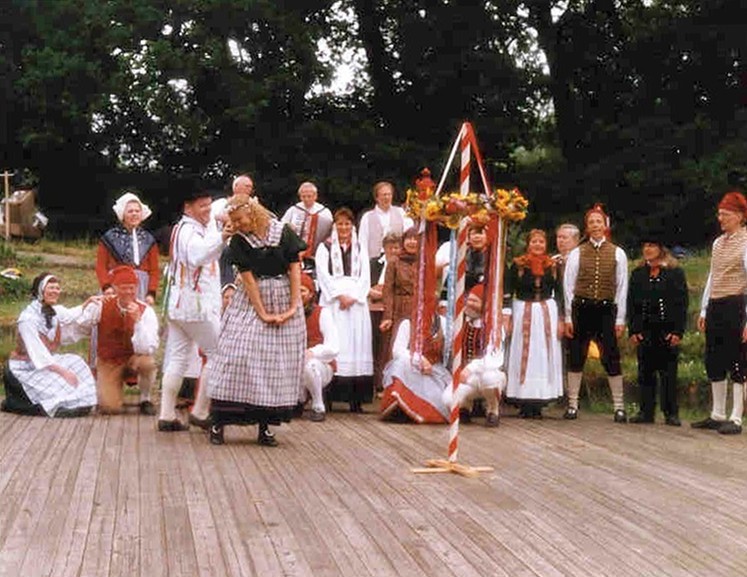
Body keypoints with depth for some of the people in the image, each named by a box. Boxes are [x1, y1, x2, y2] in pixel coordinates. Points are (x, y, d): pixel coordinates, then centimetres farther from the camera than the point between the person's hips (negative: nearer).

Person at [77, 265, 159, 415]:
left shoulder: (146, 311, -14)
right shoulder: (101, 306, -9)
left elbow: (147, 349, -26)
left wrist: (137, 320, -36)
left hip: (133, 360, 0)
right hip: (108, 362, 0)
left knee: (147, 362, -36)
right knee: (109, 408, -22)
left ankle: (145, 400, -5)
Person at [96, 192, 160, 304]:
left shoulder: (148, 240, 10)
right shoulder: (109, 238, 4)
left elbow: (154, 270, 9)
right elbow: (101, 266, 3)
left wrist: (151, 293, -2)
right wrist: (106, 286, -10)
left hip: (141, 291, 2)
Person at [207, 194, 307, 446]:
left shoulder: (283, 233, -4)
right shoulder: (239, 241, -5)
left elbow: (294, 269, -2)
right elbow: (248, 278, -9)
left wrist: (294, 306, -7)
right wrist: (263, 314, -13)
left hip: (284, 299, 1)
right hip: (251, 300, -1)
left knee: (279, 362, 1)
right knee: (238, 355, -9)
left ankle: (265, 425, 7)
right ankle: (218, 421, -4)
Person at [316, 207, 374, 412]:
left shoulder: (360, 247, 17)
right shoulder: (325, 247, 10)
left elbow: (365, 276, 9)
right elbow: (323, 274, -1)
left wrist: (353, 296, -6)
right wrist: (340, 295, -12)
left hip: (356, 301, 2)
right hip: (332, 301, -2)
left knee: (356, 344, -5)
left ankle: (356, 398, -7)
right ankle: (329, 396, -12)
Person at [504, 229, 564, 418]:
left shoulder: (553, 266, 7)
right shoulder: (518, 265, 1)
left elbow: (559, 294, 10)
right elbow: (508, 292, 0)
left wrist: (560, 319, 4)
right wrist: (507, 317, -6)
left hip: (547, 314, 2)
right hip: (523, 314, -2)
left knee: (544, 356, 1)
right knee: (523, 357, -1)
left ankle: (538, 404, 5)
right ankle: (524, 404, 2)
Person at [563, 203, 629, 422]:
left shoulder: (617, 253, 4)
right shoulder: (577, 253, 4)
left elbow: (622, 287, 4)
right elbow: (568, 286, 3)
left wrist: (620, 319, 0)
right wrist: (568, 317, -2)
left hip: (606, 309, -1)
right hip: (581, 308, 1)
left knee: (611, 358, 0)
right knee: (576, 357, 5)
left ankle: (619, 406, 8)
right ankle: (572, 405, 13)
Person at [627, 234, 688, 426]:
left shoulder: (675, 273, 2)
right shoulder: (637, 274, 12)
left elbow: (682, 304, -2)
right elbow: (631, 304, 9)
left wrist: (678, 331, -9)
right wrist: (633, 330, 1)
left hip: (667, 331, -3)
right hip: (645, 331, 3)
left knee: (668, 373, 0)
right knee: (645, 372, 4)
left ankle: (671, 413, 5)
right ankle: (646, 411, 10)